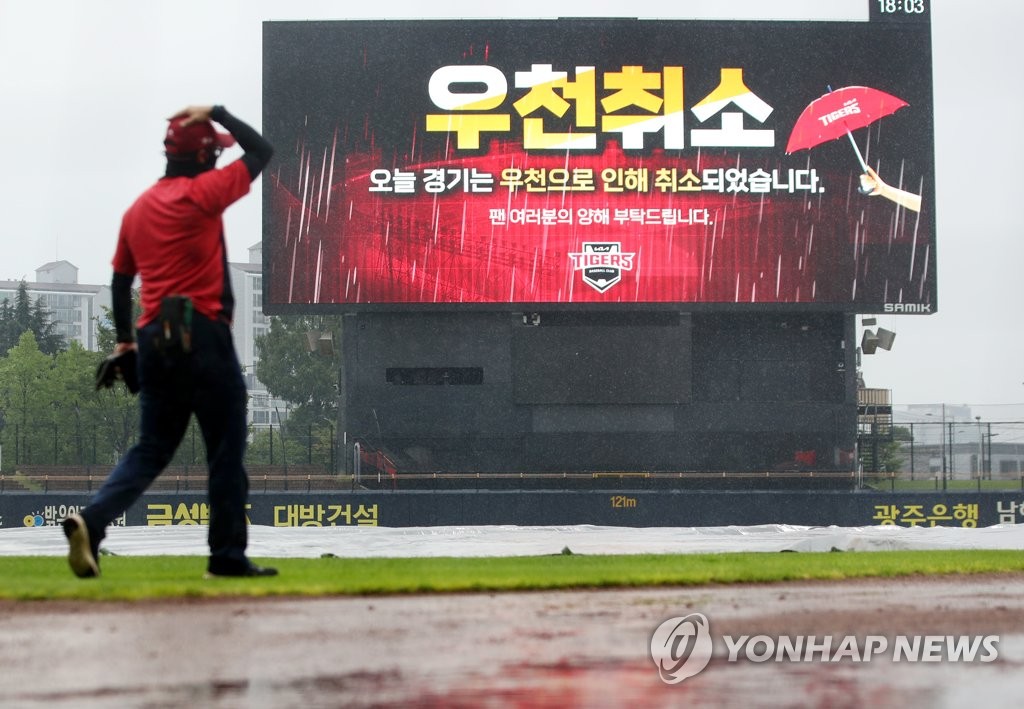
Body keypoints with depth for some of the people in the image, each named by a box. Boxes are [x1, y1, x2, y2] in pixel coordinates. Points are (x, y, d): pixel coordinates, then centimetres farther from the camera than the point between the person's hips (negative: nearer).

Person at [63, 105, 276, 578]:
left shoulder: (137, 209, 15)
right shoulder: (201, 193, -7)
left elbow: (120, 278, 20)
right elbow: (262, 151, -1)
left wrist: (125, 339, 29)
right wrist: (217, 113, 9)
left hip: (153, 340, 7)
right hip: (202, 335, -7)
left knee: (151, 449, 11)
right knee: (226, 449, 4)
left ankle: (93, 520, -11)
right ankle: (228, 556, 7)